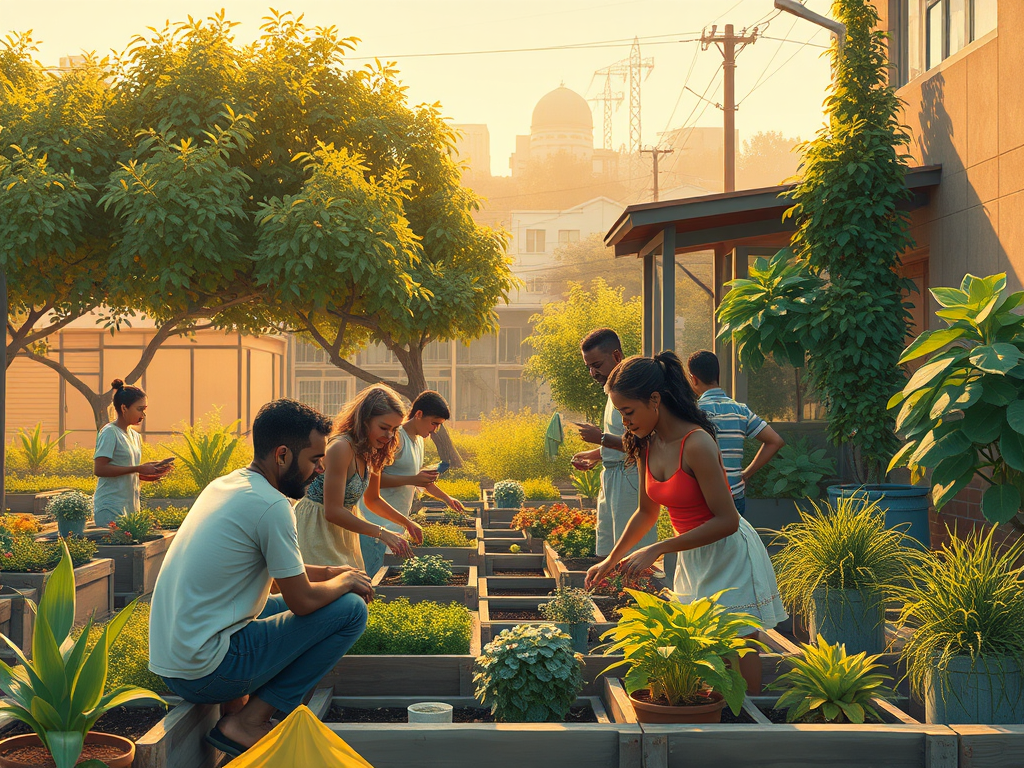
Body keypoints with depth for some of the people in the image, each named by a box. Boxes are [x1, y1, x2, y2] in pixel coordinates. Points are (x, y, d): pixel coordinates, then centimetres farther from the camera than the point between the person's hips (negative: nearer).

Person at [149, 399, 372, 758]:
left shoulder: (223, 485, 11)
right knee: (350, 609, -6)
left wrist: (327, 572, 17)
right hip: (205, 672, -9)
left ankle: (234, 705, 12)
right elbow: (302, 600, -11)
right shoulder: (271, 506, -17)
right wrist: (344, 581, 8)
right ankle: (249, 723, -3)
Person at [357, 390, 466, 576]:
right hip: (377, 524, -9)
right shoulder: (397, 438, -14)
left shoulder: (418, 440, 17)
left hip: (397, 524, 10)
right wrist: (413, 480, -26)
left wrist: (446, 498, 29)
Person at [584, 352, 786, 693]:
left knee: (735, 655, -4)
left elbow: (726, 521, -24)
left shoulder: (696, 444, -24)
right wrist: (611, 560, 17)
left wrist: (657, 550, -23)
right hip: (692, 558, 8)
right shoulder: (646, 445, 0)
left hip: (729, 556, -8)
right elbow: (647, 512, 16)